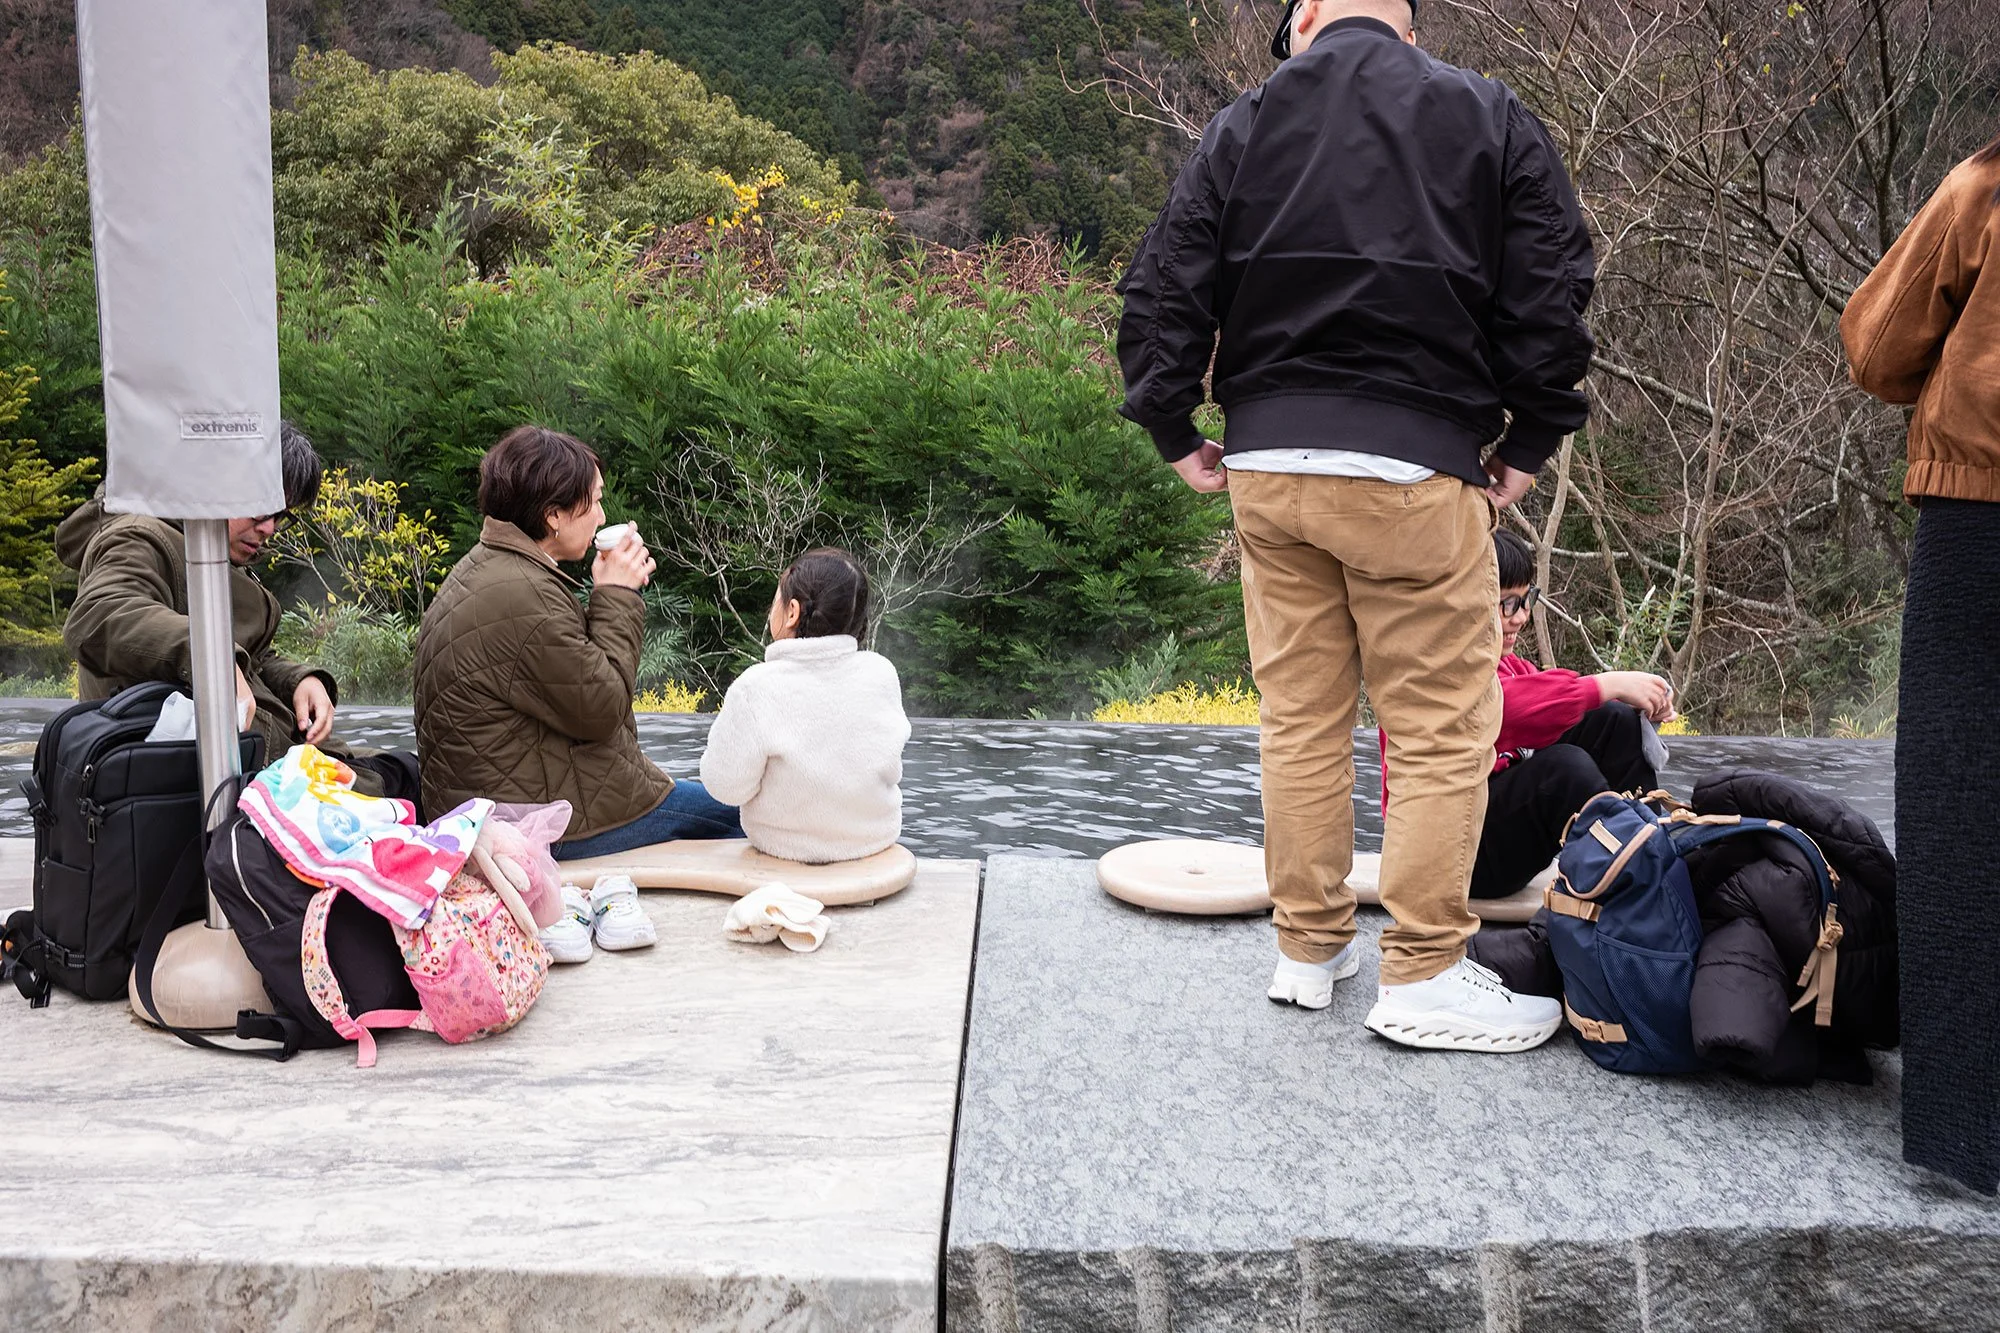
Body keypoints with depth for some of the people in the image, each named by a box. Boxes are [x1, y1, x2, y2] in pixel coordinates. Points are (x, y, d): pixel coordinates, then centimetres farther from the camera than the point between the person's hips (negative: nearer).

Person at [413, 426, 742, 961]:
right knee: (737, 811, 1)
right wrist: (617, 595, -10)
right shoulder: (521, 596, -24)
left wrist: (609, 595, 4)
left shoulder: (484, 569, 11)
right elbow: (599, 708, -18)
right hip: (559, 821, -10)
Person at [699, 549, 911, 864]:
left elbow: (727, 787, -16)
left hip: (787, 847, -2)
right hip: (878, 837, 3)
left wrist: (730, 721, -1)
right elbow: (890, 766, 1)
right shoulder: (882, 673, -15)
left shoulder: (757, 688, -26)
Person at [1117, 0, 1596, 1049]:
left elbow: (1161, 293, 6)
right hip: (1412, 470, -3)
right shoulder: (1488, 118, 5)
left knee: (1300, 716, 11)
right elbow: (1551, 293, 0)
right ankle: (1422, 978, 5)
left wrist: (1175, 434, 13)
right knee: (1443, 725, 3)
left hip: (1266, 468, 3)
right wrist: (1528, 446, 7)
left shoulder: (1242, 127, 9)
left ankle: (1308, 946, 20)